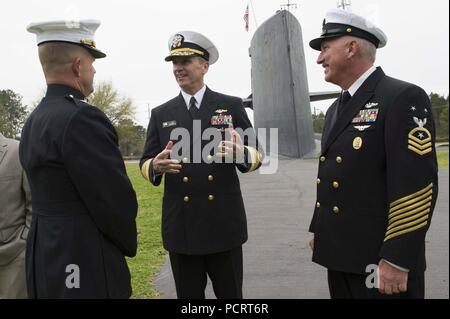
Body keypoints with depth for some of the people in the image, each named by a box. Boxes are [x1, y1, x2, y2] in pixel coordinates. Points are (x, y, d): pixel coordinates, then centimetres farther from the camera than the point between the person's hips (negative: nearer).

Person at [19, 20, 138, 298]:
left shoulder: (34, 120, 7)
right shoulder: (81, 117, -22)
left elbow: (54, 195, 10)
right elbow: (116, 199, -21)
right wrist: (129, 244, -1)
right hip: (85, 267, -9)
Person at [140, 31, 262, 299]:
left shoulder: (231, 105, 2)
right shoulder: (161, 114, 6)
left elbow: (256, 154, 1)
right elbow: (145, 163, 6)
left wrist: (241, 154, -23)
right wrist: (156, 166, -18)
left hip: (224, 223, -1)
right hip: (180, 226, 2)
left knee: (230, 294, 13)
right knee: (188, 295, 15)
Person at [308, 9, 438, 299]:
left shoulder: (404, 98, -13)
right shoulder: (336, 109, 12)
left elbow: (416, 185, -19)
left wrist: (397, 262, -20)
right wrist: (318, 230, 18)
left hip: (379, 259, -7)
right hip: (340, 254, 8)